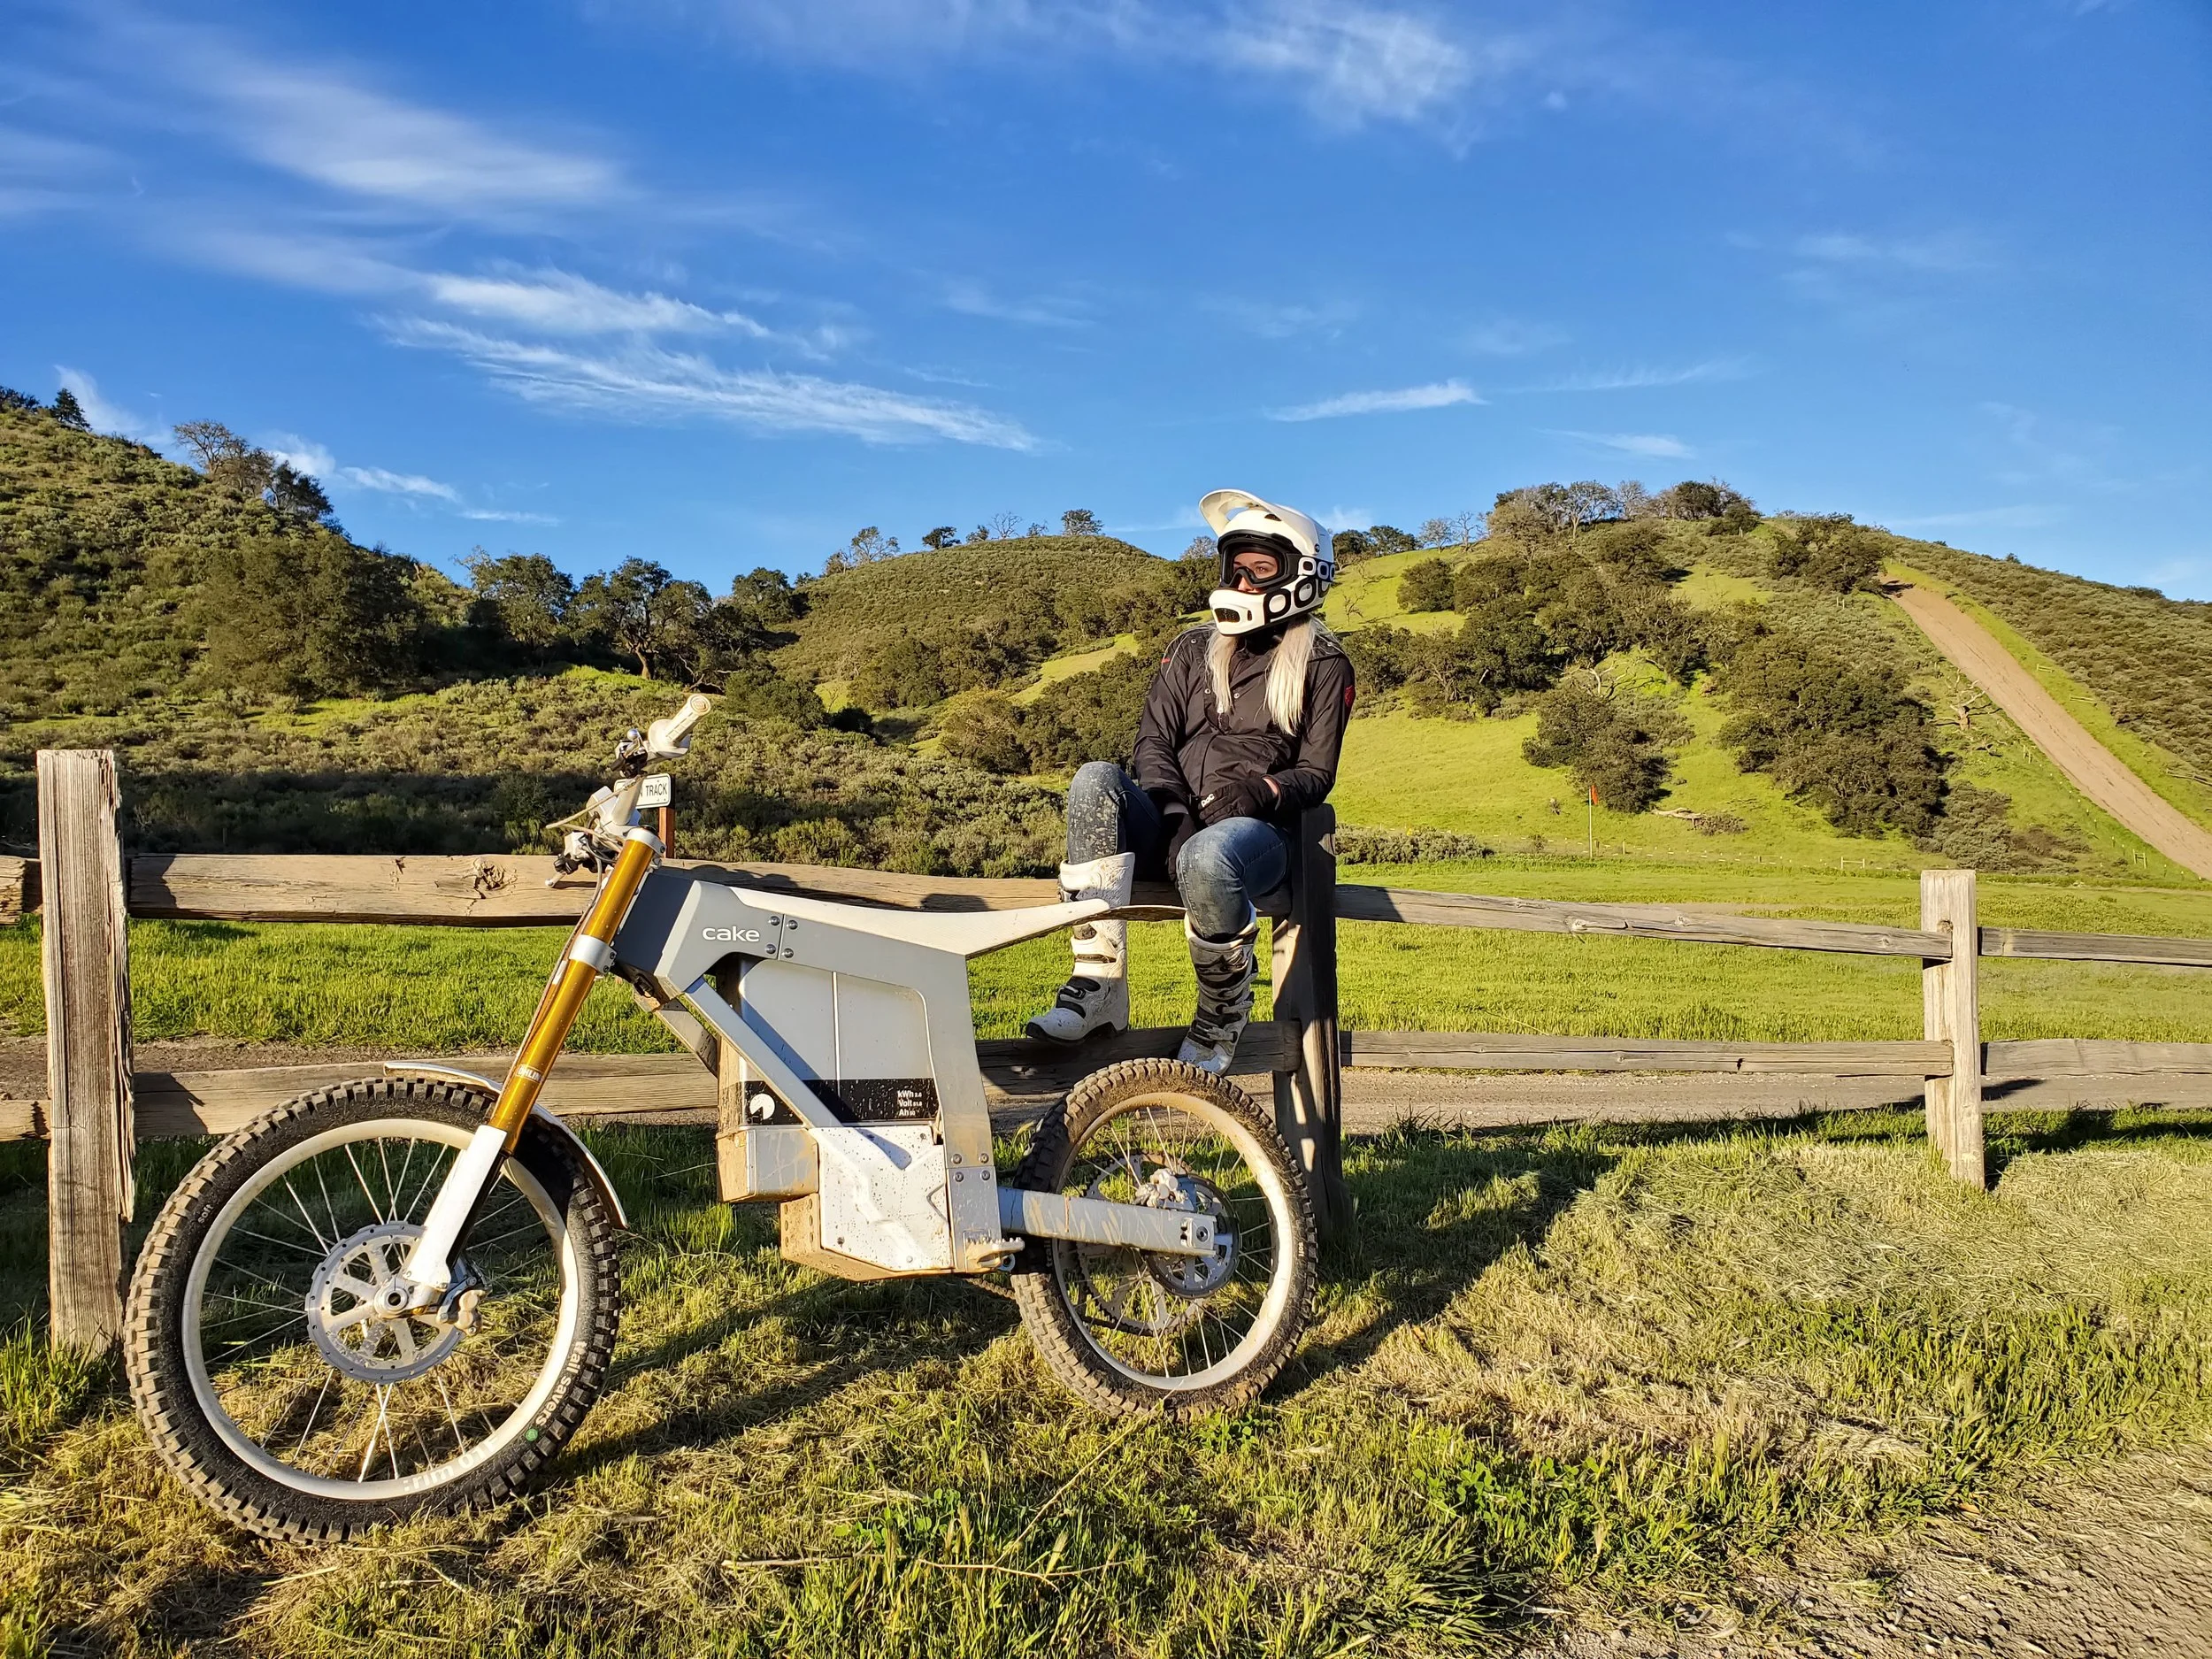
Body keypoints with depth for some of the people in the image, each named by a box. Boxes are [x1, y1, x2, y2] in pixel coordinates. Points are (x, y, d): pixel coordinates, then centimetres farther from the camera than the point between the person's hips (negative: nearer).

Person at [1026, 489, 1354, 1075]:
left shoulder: (1323, 664, 9)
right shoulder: (1192, 648, 18)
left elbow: (1317, 772, 3)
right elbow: (1154, 740, 7)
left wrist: (1263, 790, -19)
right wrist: (1170, 813, -13)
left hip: (1257, 829, -4)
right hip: (1171, 825, 4)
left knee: (1207, 860, -40)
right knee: (1096, 780, -28)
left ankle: (1223, 1015, -10)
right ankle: (1099, 985, -30)